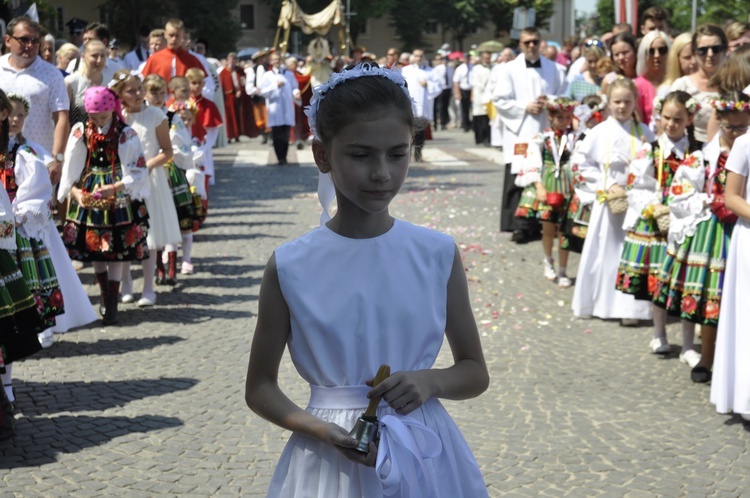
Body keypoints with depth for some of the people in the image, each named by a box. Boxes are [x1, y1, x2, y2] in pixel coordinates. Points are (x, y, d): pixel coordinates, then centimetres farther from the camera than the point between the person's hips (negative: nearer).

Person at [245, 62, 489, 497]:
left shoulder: (438, 255, -5)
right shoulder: (290, 266, -8)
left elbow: (475, 373, 6)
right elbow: (260, 387, 1)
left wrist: (430, 380, -14)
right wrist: (321, 429, -15)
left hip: (424, 456, 1)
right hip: (331, 459, -1)